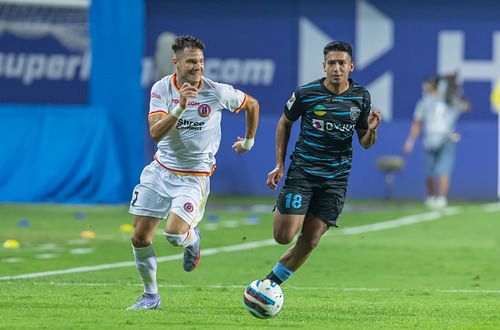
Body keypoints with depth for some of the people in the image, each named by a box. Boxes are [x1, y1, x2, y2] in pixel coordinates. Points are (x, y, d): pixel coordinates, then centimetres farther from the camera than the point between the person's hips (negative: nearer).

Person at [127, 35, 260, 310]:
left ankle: (192, 239, 17)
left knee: (174, 234, -22)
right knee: (140, 238, 1)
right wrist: (180, 107, -34)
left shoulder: (218, 92, -13)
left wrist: (248, 142, 17)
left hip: (194, 177, -3)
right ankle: (151, 296, 21)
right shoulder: (162, 88, -9)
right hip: (161, 171, 3)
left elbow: (252, 104, 7)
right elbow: (156, 132, -21)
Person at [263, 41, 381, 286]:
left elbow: (365, 143, 7)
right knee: (284, 236, -12)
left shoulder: (361, 97, -1)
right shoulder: (305, 93, -9)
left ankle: (270, 284, 18)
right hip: (302, 171, -2)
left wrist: (371, 130, -17)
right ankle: (280, 209, 24)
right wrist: (280, 165, 3)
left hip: (336, 177, 2)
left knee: (310, 241, 1)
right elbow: (285, 123, 8)